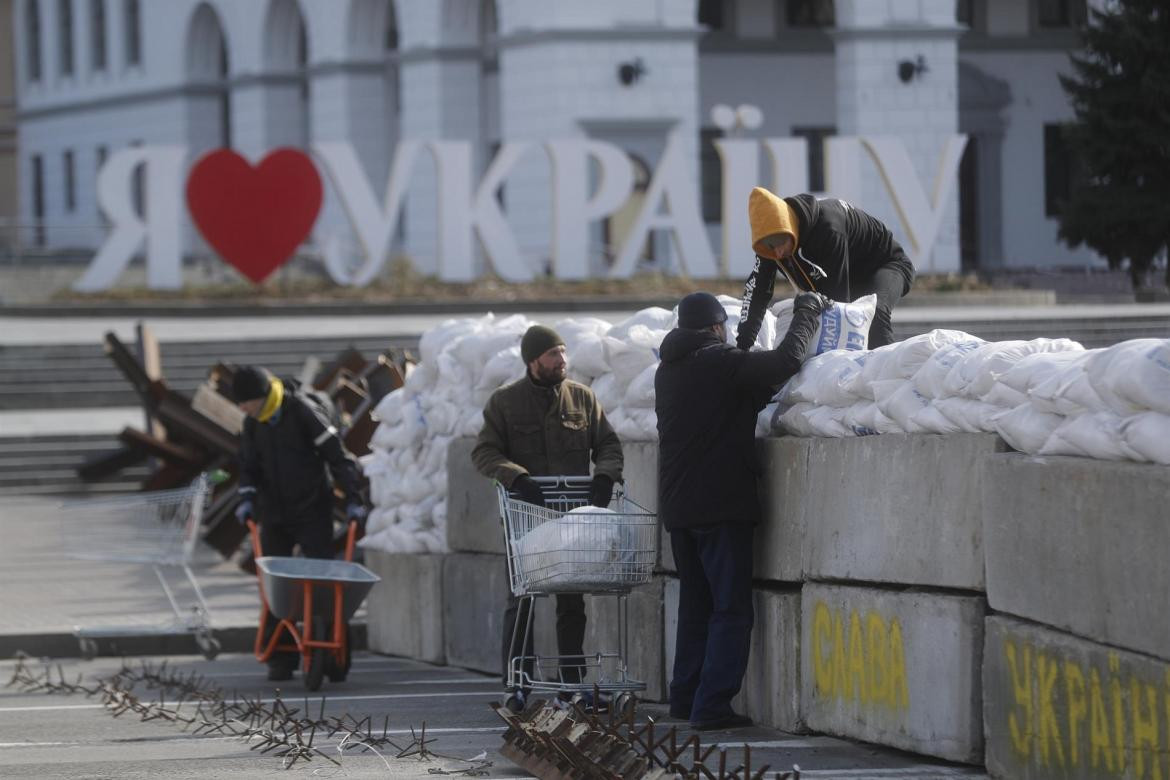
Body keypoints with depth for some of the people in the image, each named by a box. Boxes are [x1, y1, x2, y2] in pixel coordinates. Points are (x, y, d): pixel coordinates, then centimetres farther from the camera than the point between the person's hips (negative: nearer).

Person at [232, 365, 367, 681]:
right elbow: (249, 466, 14)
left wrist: (353, 498, -14)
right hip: (274, 515, 5)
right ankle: (281, 660, 6)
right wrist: (247, 498, -4)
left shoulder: (303, 414, -14)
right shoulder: (252, 424, 5)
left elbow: (337, 455, -12)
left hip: (312, 512, -5)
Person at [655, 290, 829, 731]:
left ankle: (685, 699, 18)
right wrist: (807, 312, -5)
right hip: (720, 506, -8)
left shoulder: (668, 372, 15)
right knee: (731, 608, -5)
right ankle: (711, 706, -11)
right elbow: (785, 361, -20)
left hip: (678, 508, 8)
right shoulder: (718, 362, -11)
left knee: (695, 606, 17)